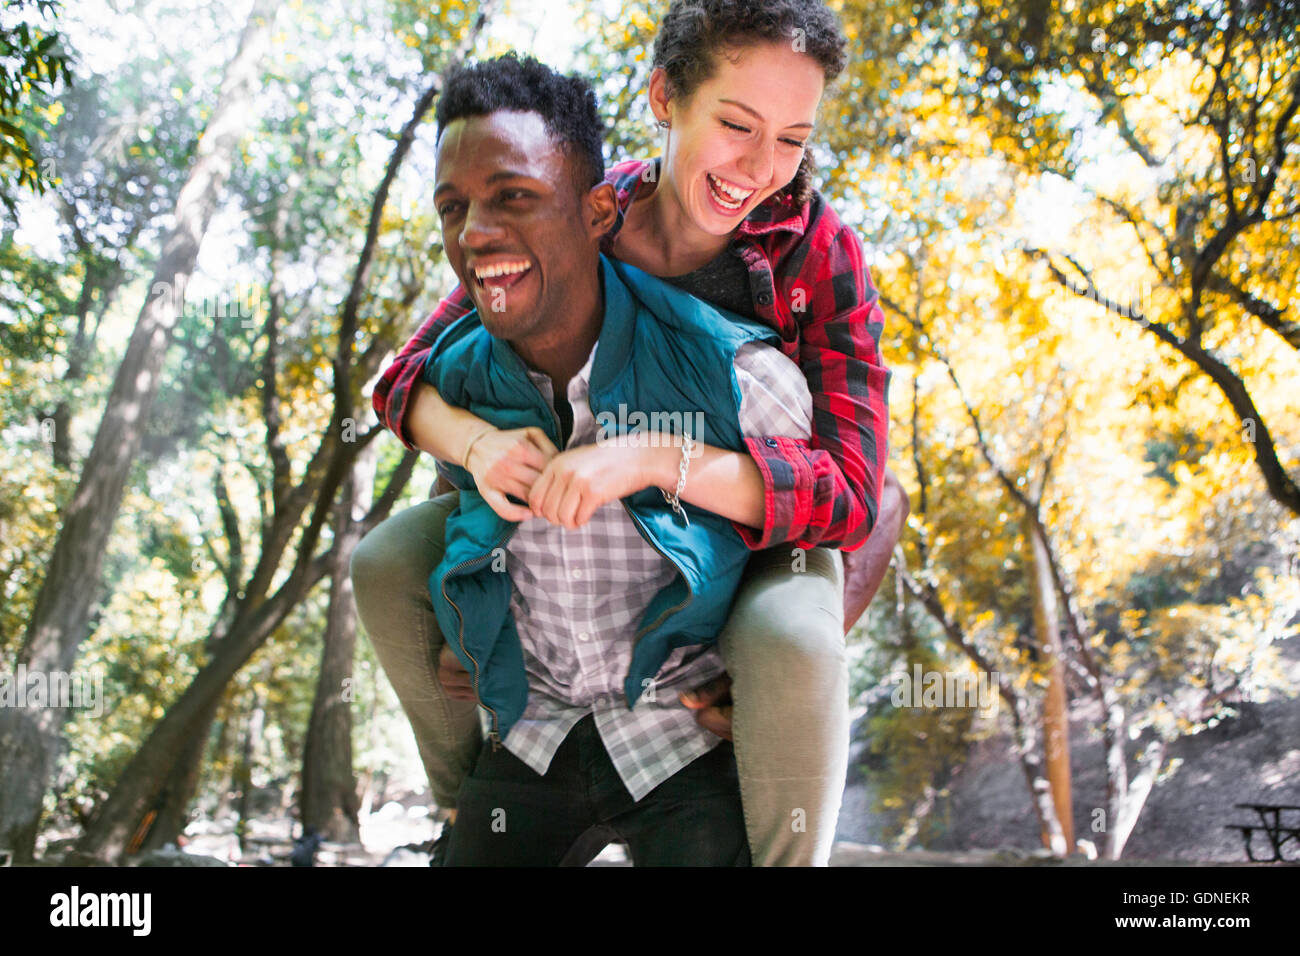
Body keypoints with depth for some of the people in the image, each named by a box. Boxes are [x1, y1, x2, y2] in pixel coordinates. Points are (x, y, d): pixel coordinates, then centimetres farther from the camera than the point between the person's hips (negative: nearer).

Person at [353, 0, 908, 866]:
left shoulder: (820, 251, -22)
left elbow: (847, 487, -29)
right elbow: (413, 375, -12)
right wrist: (475, 440, -37)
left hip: (765, 532, -3)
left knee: (790, 645, -38)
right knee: (388, 565, -8)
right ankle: (470, 798, 16)